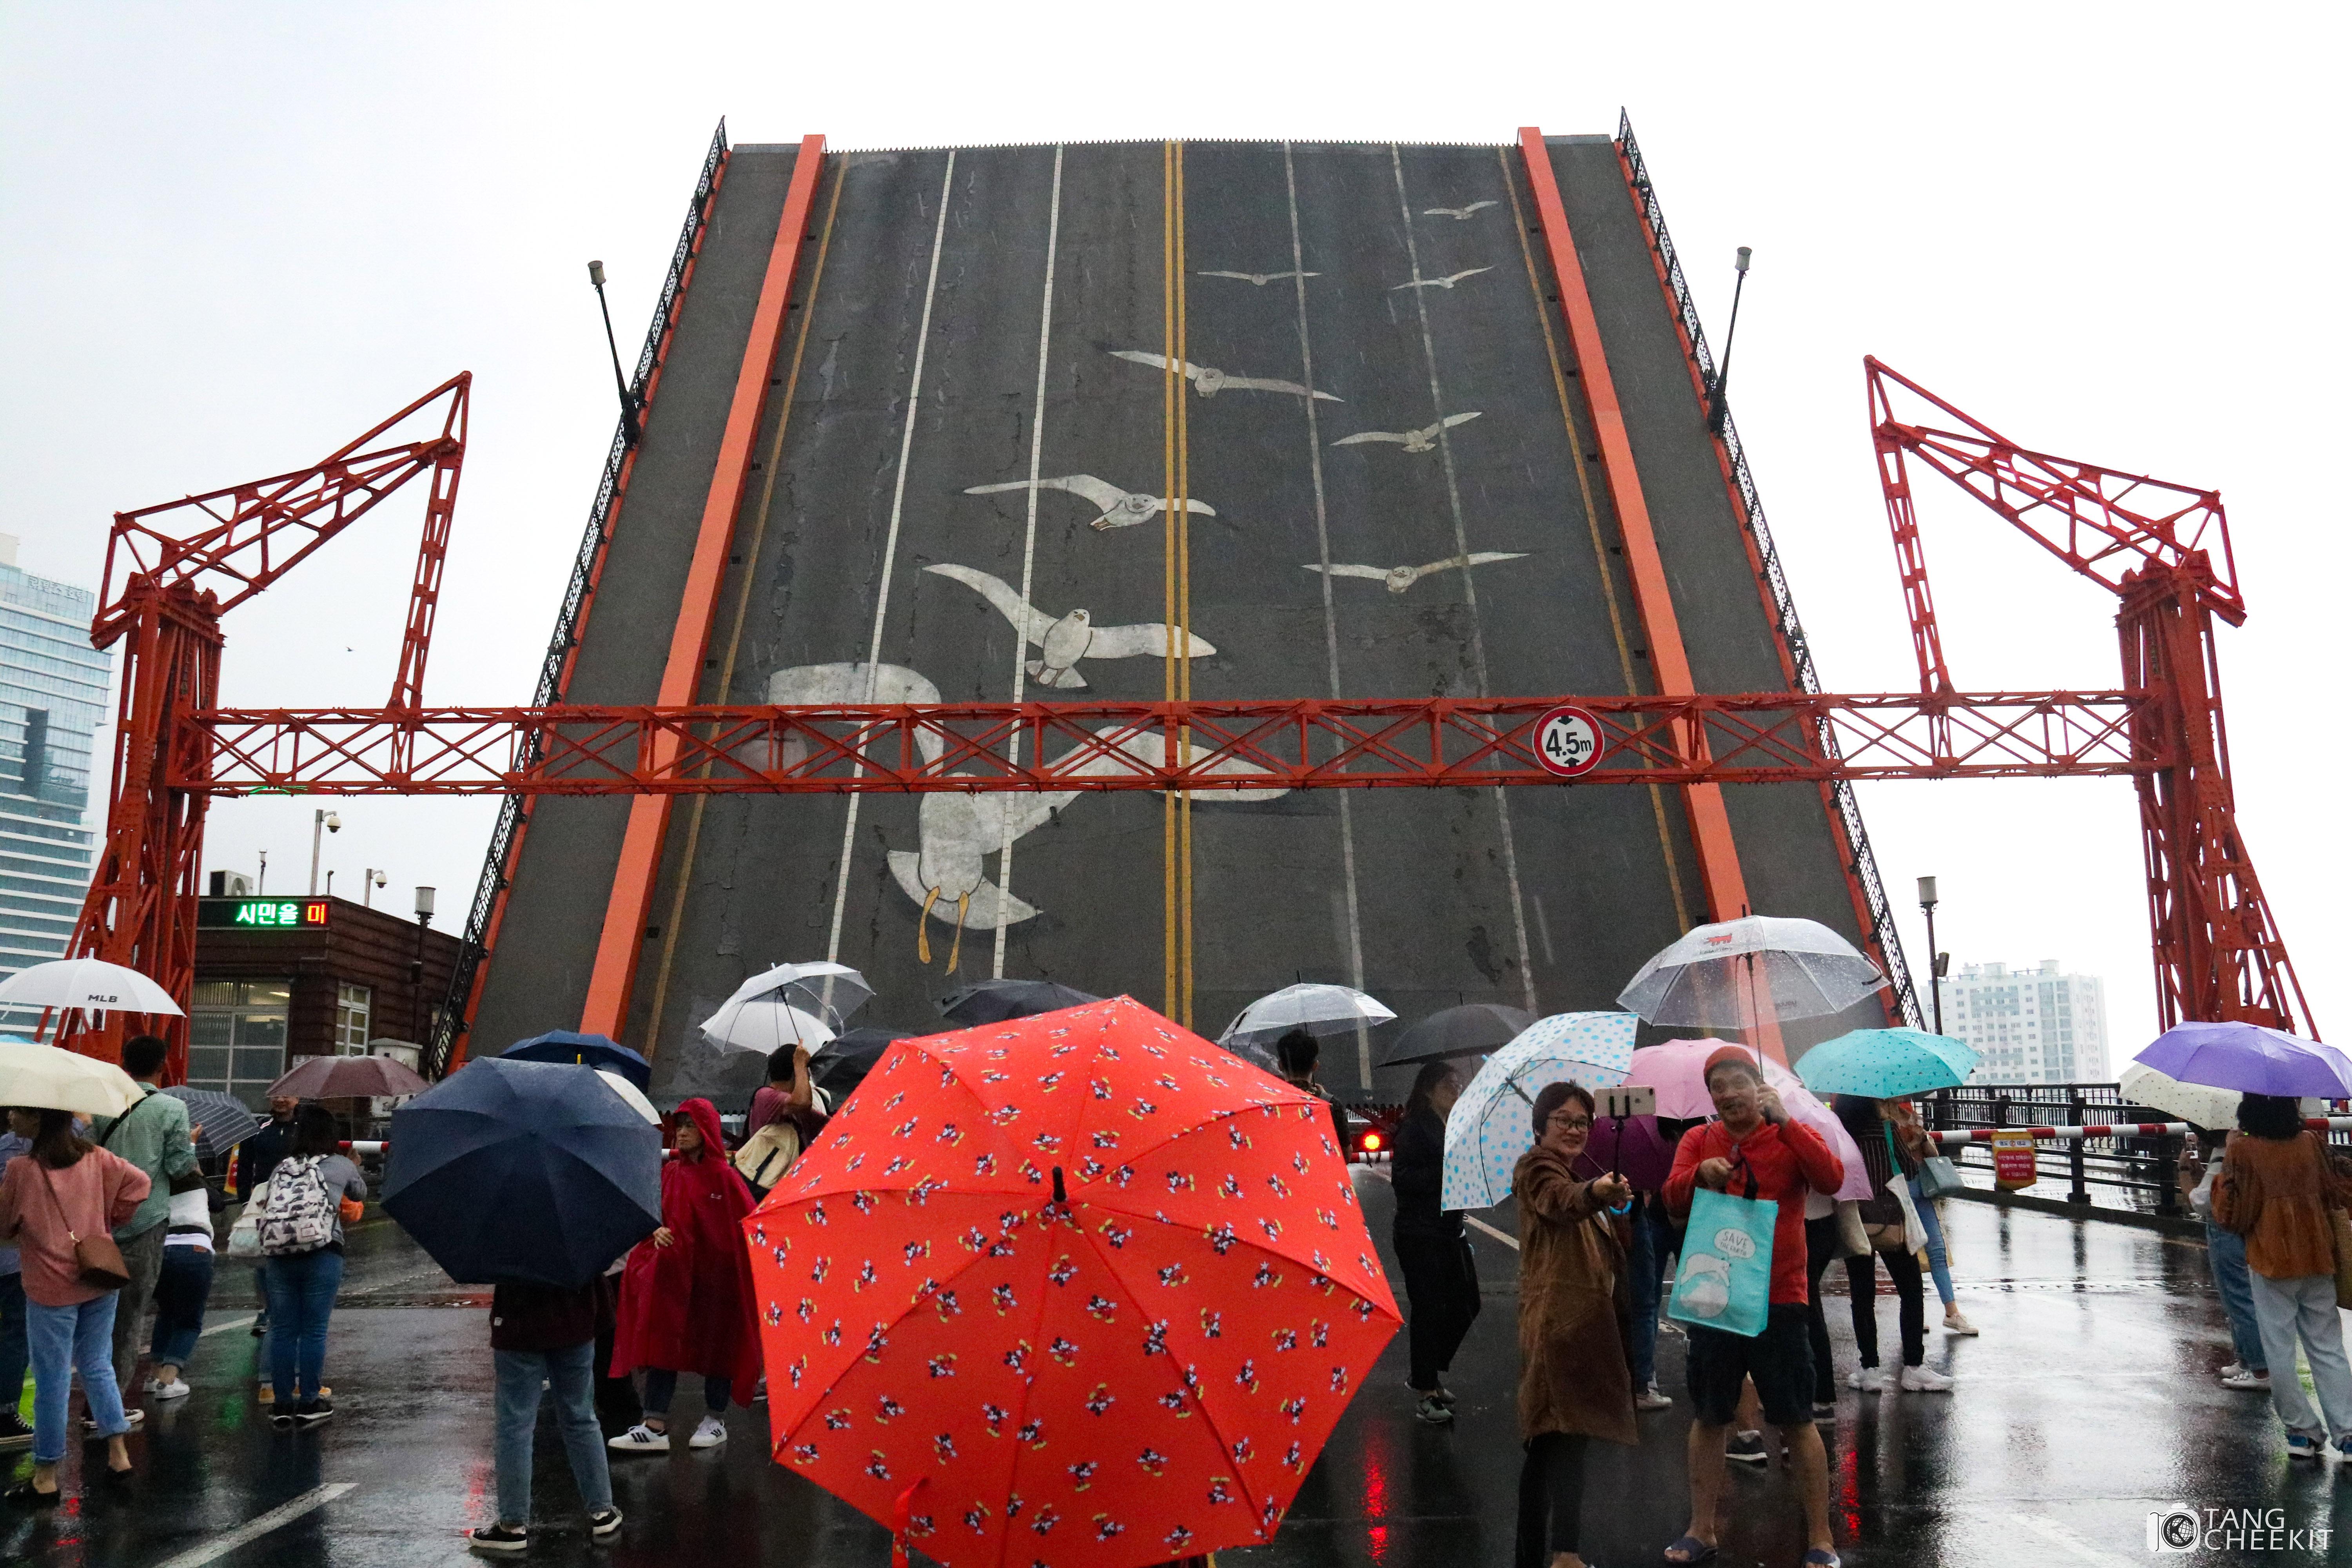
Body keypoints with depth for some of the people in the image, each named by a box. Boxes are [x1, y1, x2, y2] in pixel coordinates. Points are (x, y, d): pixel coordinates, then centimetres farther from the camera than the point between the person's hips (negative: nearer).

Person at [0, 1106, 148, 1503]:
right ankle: (118, 1455, 18)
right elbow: (139, 1182, -2)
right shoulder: (95, 1157, -2)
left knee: (52, 1383, 4)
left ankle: (46, 1479, 14)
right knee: (98, 1367, 17)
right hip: (99, 1281, 5)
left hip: (50, 1291, -5)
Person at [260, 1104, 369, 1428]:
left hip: (279, 1255, 3)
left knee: (282, 1330, 9)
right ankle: (309, 1403, 6)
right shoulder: (341, 1166, 9)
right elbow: (360, 1193, 27)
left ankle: (282, 1403, 14)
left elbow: (267, 1207, 14)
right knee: (314, 1330, 2)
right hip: (322, 1254, -3)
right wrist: (356, 1169, 47)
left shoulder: (281, 1169, 17)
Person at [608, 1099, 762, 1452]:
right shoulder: (670, 1173, 6)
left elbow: (748, 1222, -7)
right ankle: (655, 1427, 2)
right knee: (663, 1342, 0)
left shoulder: (724, 1176, -8)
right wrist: (658, 1231, -5)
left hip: (714, 1275, -4)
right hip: (673, 1272, 4)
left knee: (715, 1342, 7)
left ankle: (715, 1421, 21)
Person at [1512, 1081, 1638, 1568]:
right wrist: (1597, 1192, -53)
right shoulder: (1536, 1168, -7)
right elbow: (1563, 1202, -33)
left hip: (1583, 1324, 10)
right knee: (1569, 1437, -20)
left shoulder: (1576, 1175, 22)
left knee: (1547, 1444, 12)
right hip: (1560, 1323, -10)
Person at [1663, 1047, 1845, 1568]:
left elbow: (1832, 1179, -19)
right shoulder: (1698, 1140, 6)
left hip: (1778, 1301, -3)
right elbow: (1673, 1202, -6)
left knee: (1797, 1422, 2)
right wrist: (1700, 1173, -26)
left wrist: (1783, 1121, -23)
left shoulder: (1791, 1136, -1)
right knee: (1708, 1418, 12)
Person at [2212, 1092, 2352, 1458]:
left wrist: (2221, 1180, 8)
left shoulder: (2241, 1150, -9)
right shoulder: (2310, 1143, 2)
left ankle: (2304, 1431, 10)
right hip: (2317, 1259, 4)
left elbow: (2232, 1213, -7)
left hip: (2270, 1261, -4)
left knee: (2280, 1350, 6)